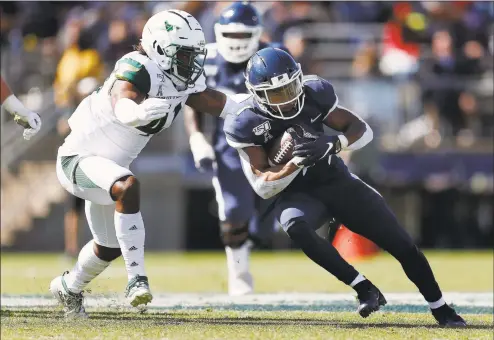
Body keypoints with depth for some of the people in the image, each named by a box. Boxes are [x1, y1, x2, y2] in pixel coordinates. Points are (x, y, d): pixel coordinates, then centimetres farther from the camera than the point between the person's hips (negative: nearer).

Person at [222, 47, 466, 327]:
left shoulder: (314, 94, -12)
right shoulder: (245, 124, -18)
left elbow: (363, 130, -6)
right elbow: (263, 186, -17)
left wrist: (334, 144, -27)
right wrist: (298, 162, -33)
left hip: (336, 180, 3)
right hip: (296, 194, -3)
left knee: (403, 245, -1)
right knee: (296, 227, -38)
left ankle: (443, 312, 17)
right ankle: (365, 289, -29)